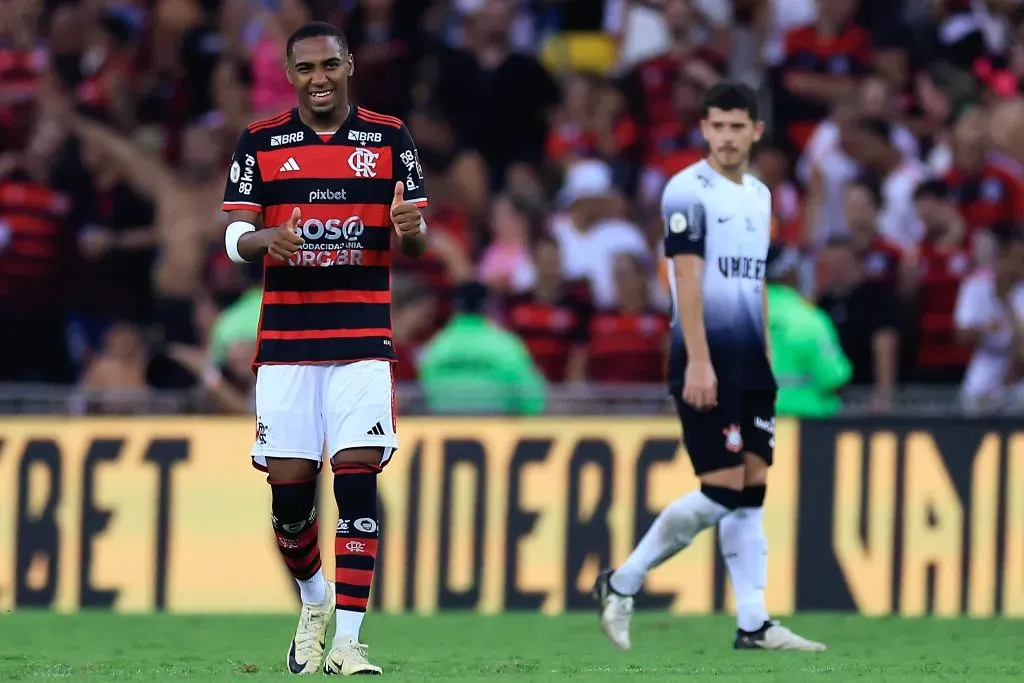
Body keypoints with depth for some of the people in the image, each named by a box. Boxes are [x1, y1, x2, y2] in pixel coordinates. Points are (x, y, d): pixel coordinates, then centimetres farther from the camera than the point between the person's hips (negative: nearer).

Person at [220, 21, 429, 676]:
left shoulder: (389, 137, 6)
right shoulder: (261, 142, 6)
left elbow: (417, 239, 6)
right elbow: (234, 236, 5)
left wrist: (407, 227, -18)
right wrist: (265, 238, -18)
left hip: (363, 339, -1)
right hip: (285, 342, 1)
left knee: (358, 479, -11)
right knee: (289, 490, -2)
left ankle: (347, 640, -11)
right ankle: (315, 600, 27)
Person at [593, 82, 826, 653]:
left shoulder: (760, 196, 15)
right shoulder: (690, 190, -8)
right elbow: (688, 279, -15)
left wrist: (768, 361, 16)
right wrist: (698, 362, -21)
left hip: (752, 364, 7)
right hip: (708, 362, -7)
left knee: (752, 492, 3)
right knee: (723, 491, -10)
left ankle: (754, 624, 3)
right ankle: (623, 584, 3)